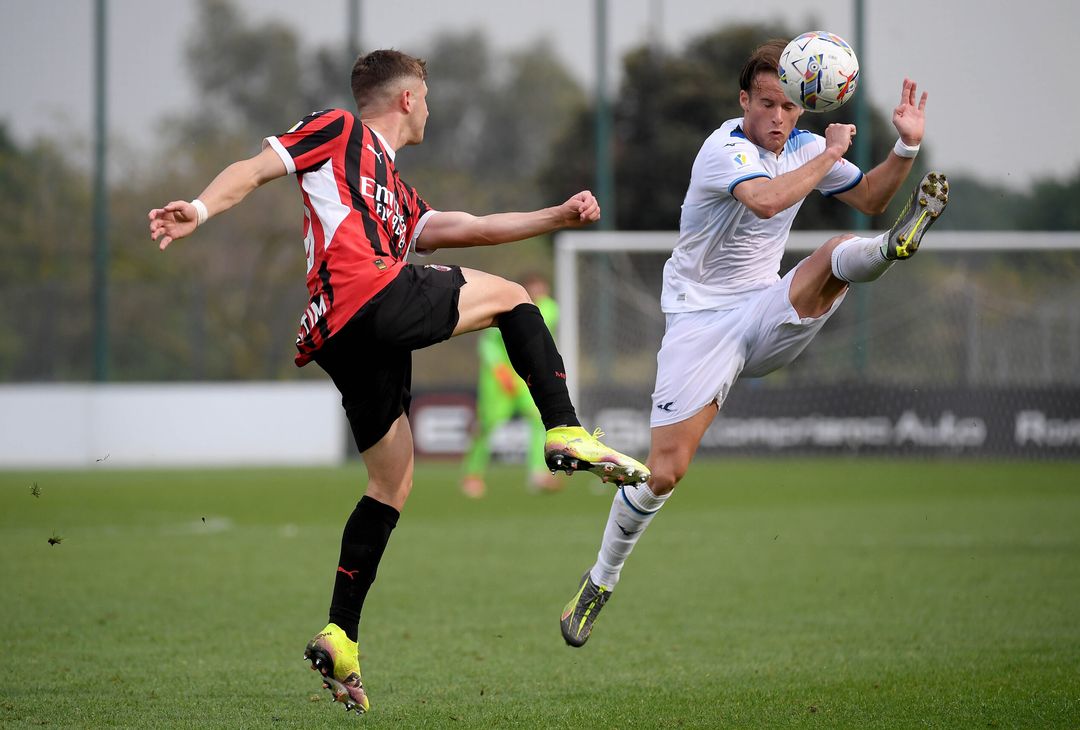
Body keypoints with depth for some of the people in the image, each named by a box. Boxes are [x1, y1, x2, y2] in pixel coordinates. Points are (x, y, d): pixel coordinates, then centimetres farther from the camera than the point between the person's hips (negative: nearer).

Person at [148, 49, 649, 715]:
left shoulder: (400, 197, 36)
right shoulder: (339, 132, 12)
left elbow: (468, 228, 31)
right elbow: (256, 170, 2)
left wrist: (558, 217, 27)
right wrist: (200, 210, -15)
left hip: (351, 344, 9)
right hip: (370, 298, -9)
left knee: (393, 485, 13)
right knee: (509, 296, 5)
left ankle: (340, 640, 10)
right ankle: (567, 433, -1)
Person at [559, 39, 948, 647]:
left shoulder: (805, 146, 6)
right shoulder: (724, 149, -15)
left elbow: (869, 199, 20)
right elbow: (765, 200, -36)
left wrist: (907, 148, 3)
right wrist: (828, 157, -24)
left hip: (768, 313, 5)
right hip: (701, 318, -5)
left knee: (841, 254, -24)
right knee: (664, 471, -9)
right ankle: (602, 580, 8)